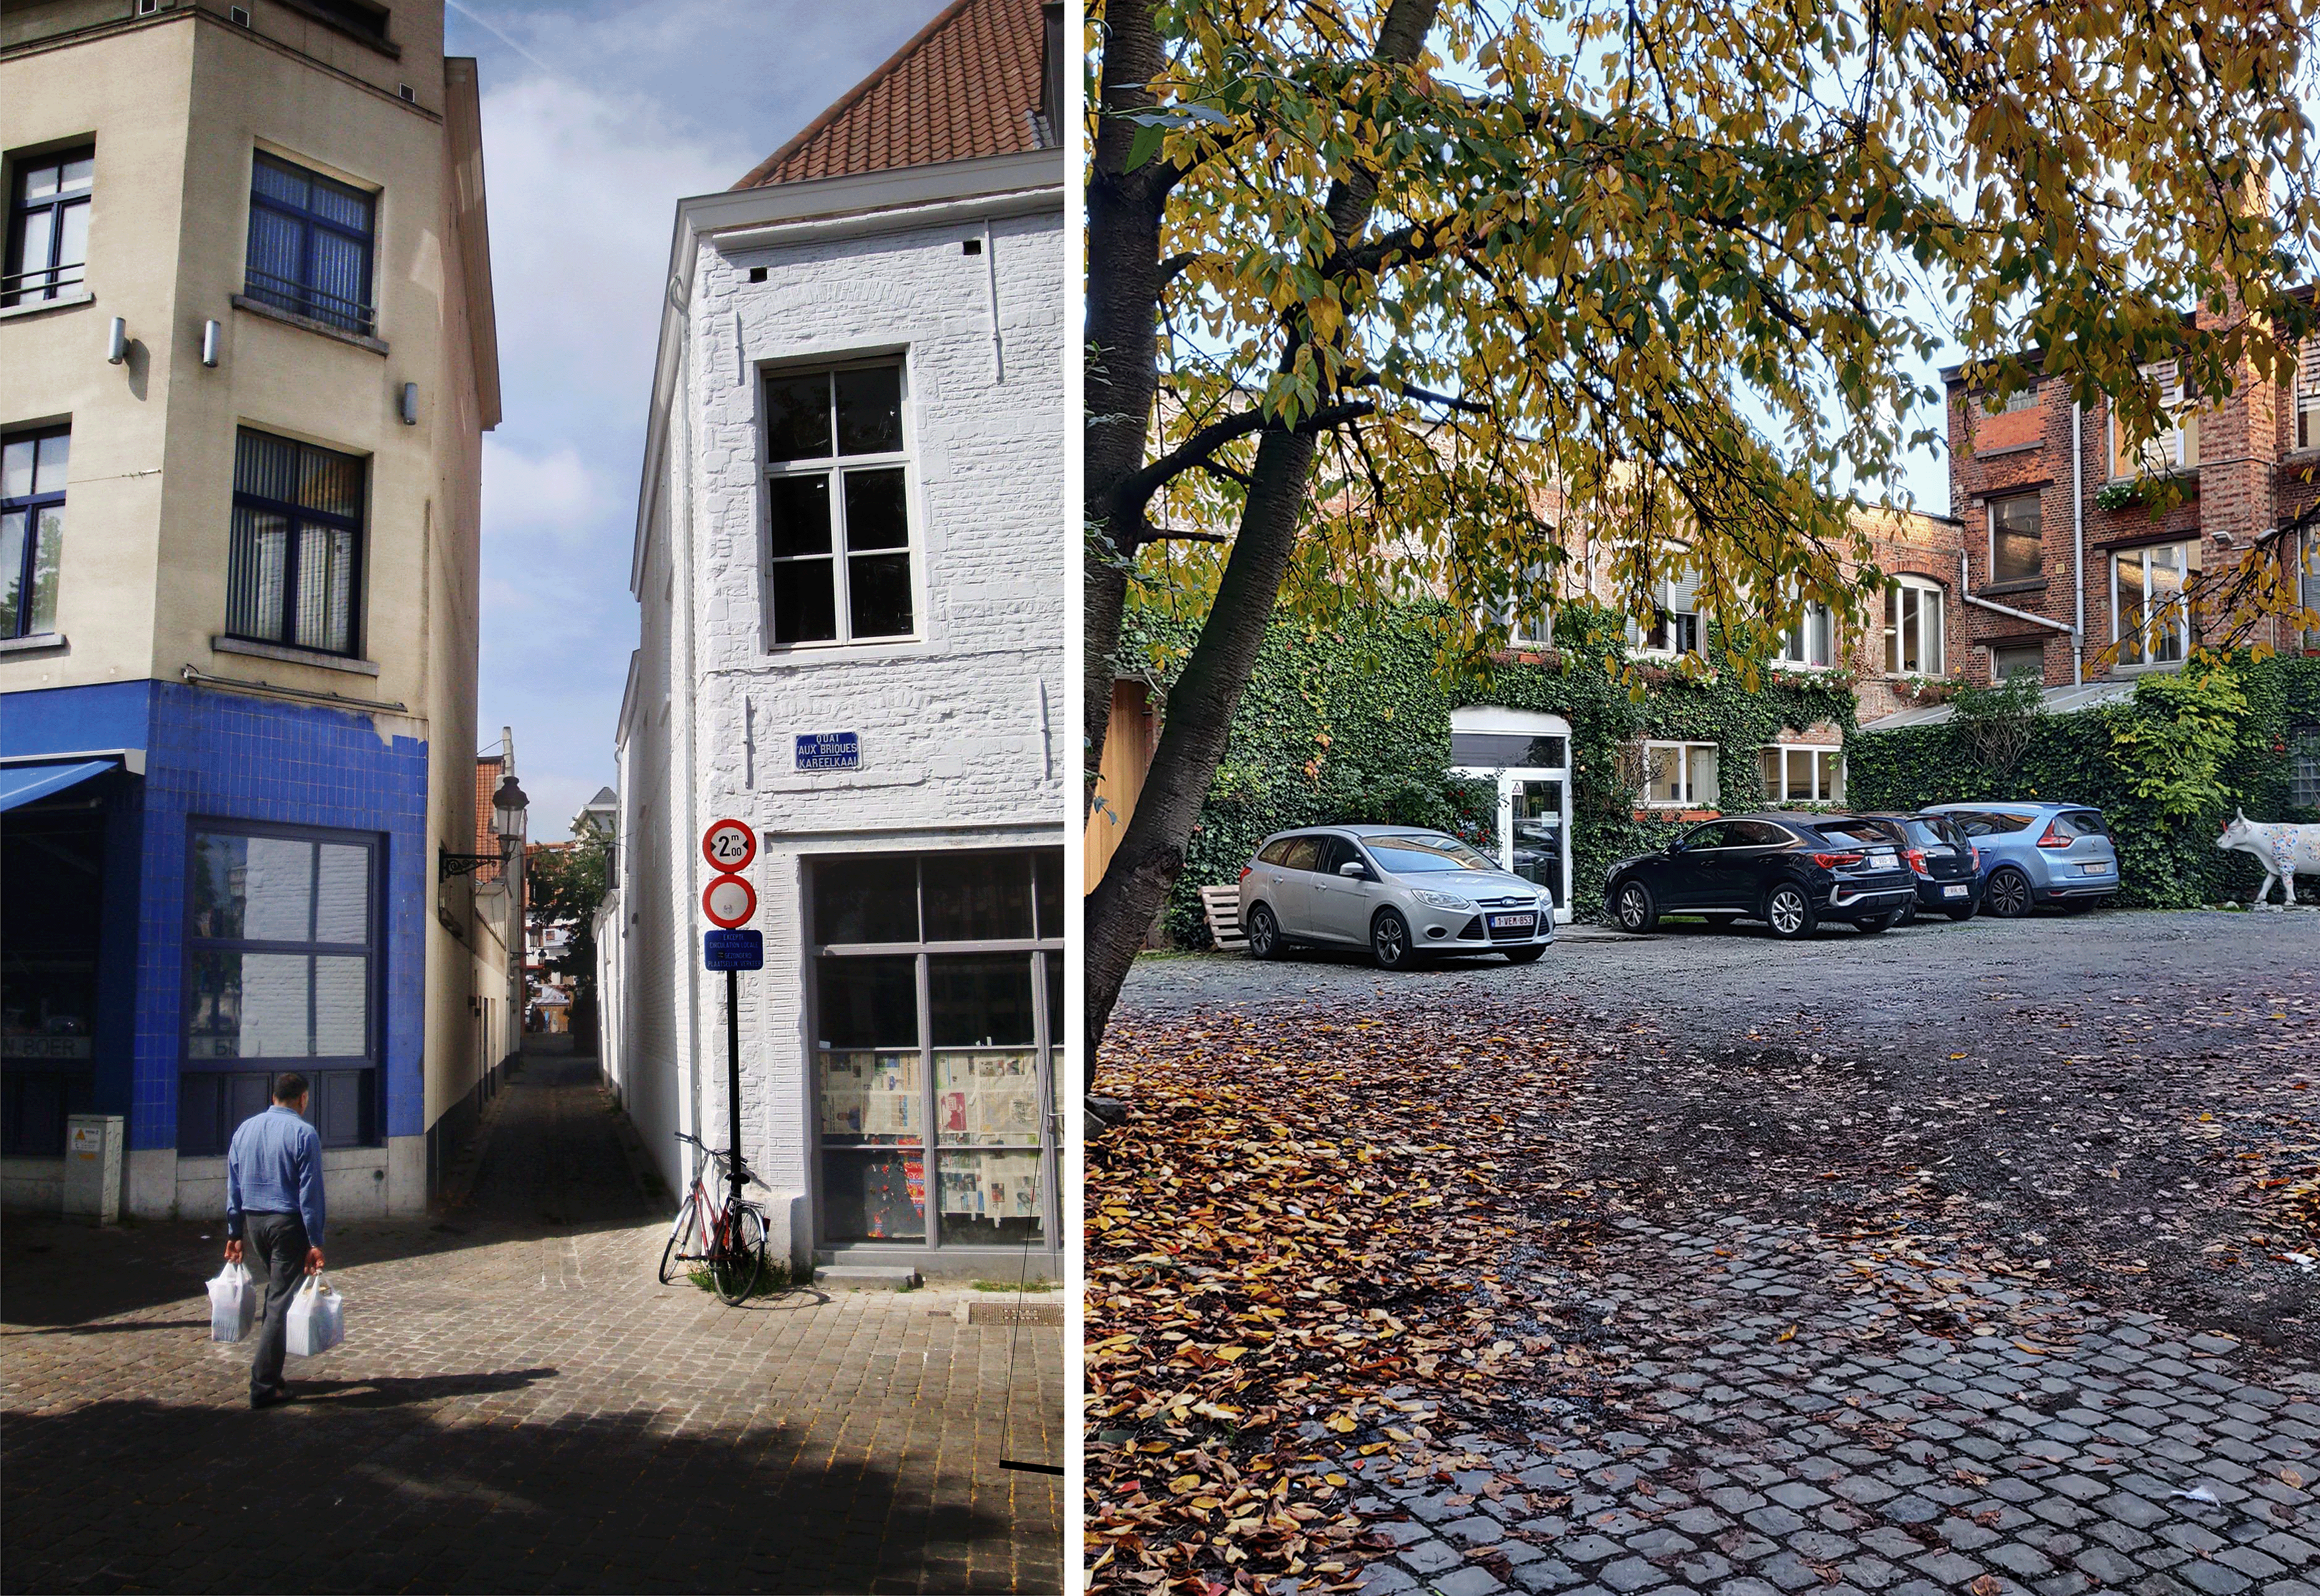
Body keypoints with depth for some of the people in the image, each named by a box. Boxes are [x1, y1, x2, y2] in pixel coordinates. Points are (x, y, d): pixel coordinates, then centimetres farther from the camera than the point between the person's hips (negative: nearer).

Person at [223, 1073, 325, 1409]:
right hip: (288, 1223, -6)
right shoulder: (304, 1134, -11)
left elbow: (233, 1185, 11)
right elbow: (310, 1192, -13)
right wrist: (315, 1243, -10)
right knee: (282, 1300, -1)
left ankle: (267, 1362, 21)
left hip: (252, 1222, 6)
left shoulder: (245, 1129, 7)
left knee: (274, 1289, 22)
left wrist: (234, 1234, 16)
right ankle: (264, 1386, 0)